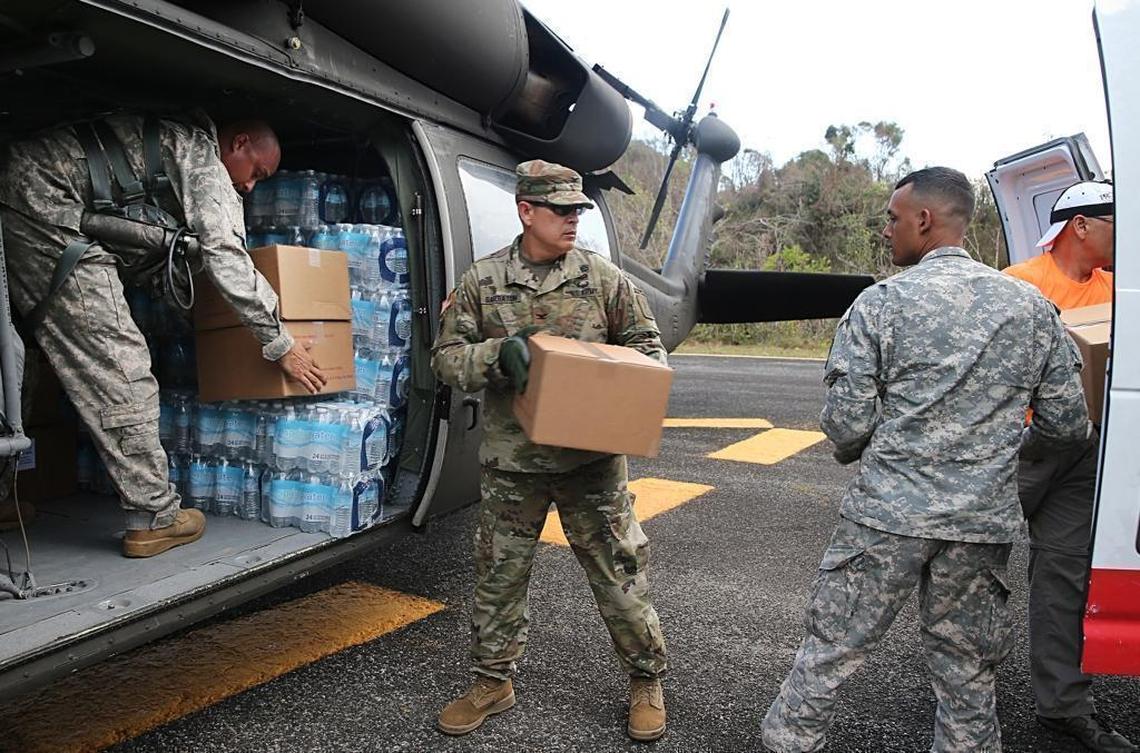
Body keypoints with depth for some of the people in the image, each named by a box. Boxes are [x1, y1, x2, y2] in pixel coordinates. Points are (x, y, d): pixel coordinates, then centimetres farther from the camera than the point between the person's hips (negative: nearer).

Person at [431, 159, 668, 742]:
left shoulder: (603, 277, -1)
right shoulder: (482, 281, 0)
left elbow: (647, 345, 7)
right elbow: (447, 358, 0)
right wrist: (500, 353, -19)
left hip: (592, 458, -1)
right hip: (511, 460, 1)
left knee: (619, 573, 8)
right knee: (499, 575, 14)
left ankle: (646, 681, 30)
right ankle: (492, 682, 35)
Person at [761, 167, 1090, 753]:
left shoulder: (882, 302, -8)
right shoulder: (1032, 307, 5)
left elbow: (846, 422, -11)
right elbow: (1068, 424, 7)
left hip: (885, 514, -3)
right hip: (984, 524, 4)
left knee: (828, 652, 9)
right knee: (966, 671, 17)